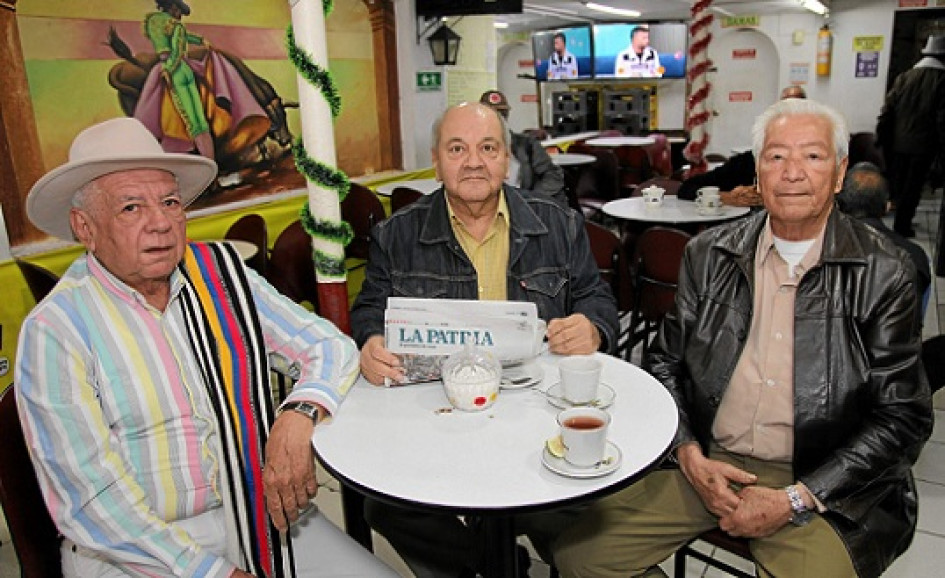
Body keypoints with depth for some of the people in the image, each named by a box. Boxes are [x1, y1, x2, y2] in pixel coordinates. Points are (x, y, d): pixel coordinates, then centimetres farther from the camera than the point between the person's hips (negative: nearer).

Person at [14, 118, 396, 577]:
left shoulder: (220, 271, 0)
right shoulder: (53, 331, -11)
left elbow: (330, 347, 2)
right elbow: (91, 501, -12)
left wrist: (296, 418, -18)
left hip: (257, 516, 3)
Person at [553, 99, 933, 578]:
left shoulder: (883, 273, -3)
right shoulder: (707, 255, 3)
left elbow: (902, 417, -3)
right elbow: (665, 363, 9)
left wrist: (793, 500, -11)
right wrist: (690, 455, -7)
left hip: (824, 488, -1)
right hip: (705, 463, 2)